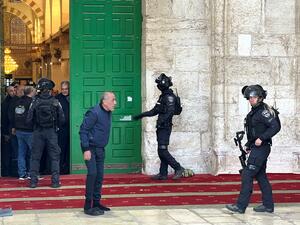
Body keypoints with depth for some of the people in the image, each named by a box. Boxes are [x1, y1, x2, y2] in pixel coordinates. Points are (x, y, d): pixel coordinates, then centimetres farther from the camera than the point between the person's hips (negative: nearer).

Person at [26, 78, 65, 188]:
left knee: (35, 157, 9)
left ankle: (33, 181, 9)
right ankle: (55, 181, 5)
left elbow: (28, 120, -6)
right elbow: (62, 120, -4)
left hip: (38, 132, 0)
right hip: (51, 132, 0)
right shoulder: (55, 102, -5)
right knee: (54, 157, 8)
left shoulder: (35, 102, -7)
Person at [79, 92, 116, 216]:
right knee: (92, 173, -14)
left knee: (99, 176, 9)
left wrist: (102, 147, 15)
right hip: (90, 148, -8)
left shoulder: (108, 113, 7)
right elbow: (83, 130, -19)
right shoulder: (94, 113, -19)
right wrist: (86, 149, -22)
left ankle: (96, 202, 19)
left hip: (100, 149, 8)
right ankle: (88, 206, -9)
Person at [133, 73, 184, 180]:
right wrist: (141, 115, 26)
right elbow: (154, 111, 25)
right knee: (162, 151, 10)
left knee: (162, 151, -12)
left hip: (165, 127, -10)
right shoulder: (163, 96, 18)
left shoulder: (169, 96, -12)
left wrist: (162, 120, -36)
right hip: (161, 128, 10)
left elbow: (170, 111, -25)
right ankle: (163, 174, 13)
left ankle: (178, 168, -5)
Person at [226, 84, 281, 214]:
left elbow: (276, 127, -23)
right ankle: (268, 205, 19)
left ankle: (241, 206, -9)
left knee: (247, 175, -10)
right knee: (260, 176, 13)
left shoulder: (264, 111, -15)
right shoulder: (254, 112, 15)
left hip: (261, 149, -10)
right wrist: (248, 145, 16)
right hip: (256, 148, 10)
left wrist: (261, 138, -24)